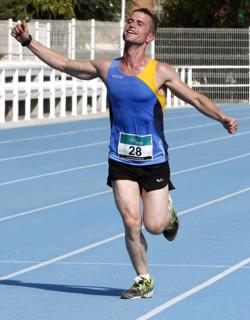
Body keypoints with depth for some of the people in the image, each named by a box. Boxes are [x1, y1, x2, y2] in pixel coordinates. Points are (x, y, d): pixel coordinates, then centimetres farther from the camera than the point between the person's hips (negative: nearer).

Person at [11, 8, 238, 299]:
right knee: (131, 222, -9)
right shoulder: (107, 68, 1)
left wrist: (222, 118, -28)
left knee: (154, 226, -2)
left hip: (154, 161, -2)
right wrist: (29, 42, 10)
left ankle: (168, 211, 35)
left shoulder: (159, 72, -9)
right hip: (120, 161, 2)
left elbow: (195, 98, -11)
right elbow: (64, 65, 12)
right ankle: (144, 281, 10)